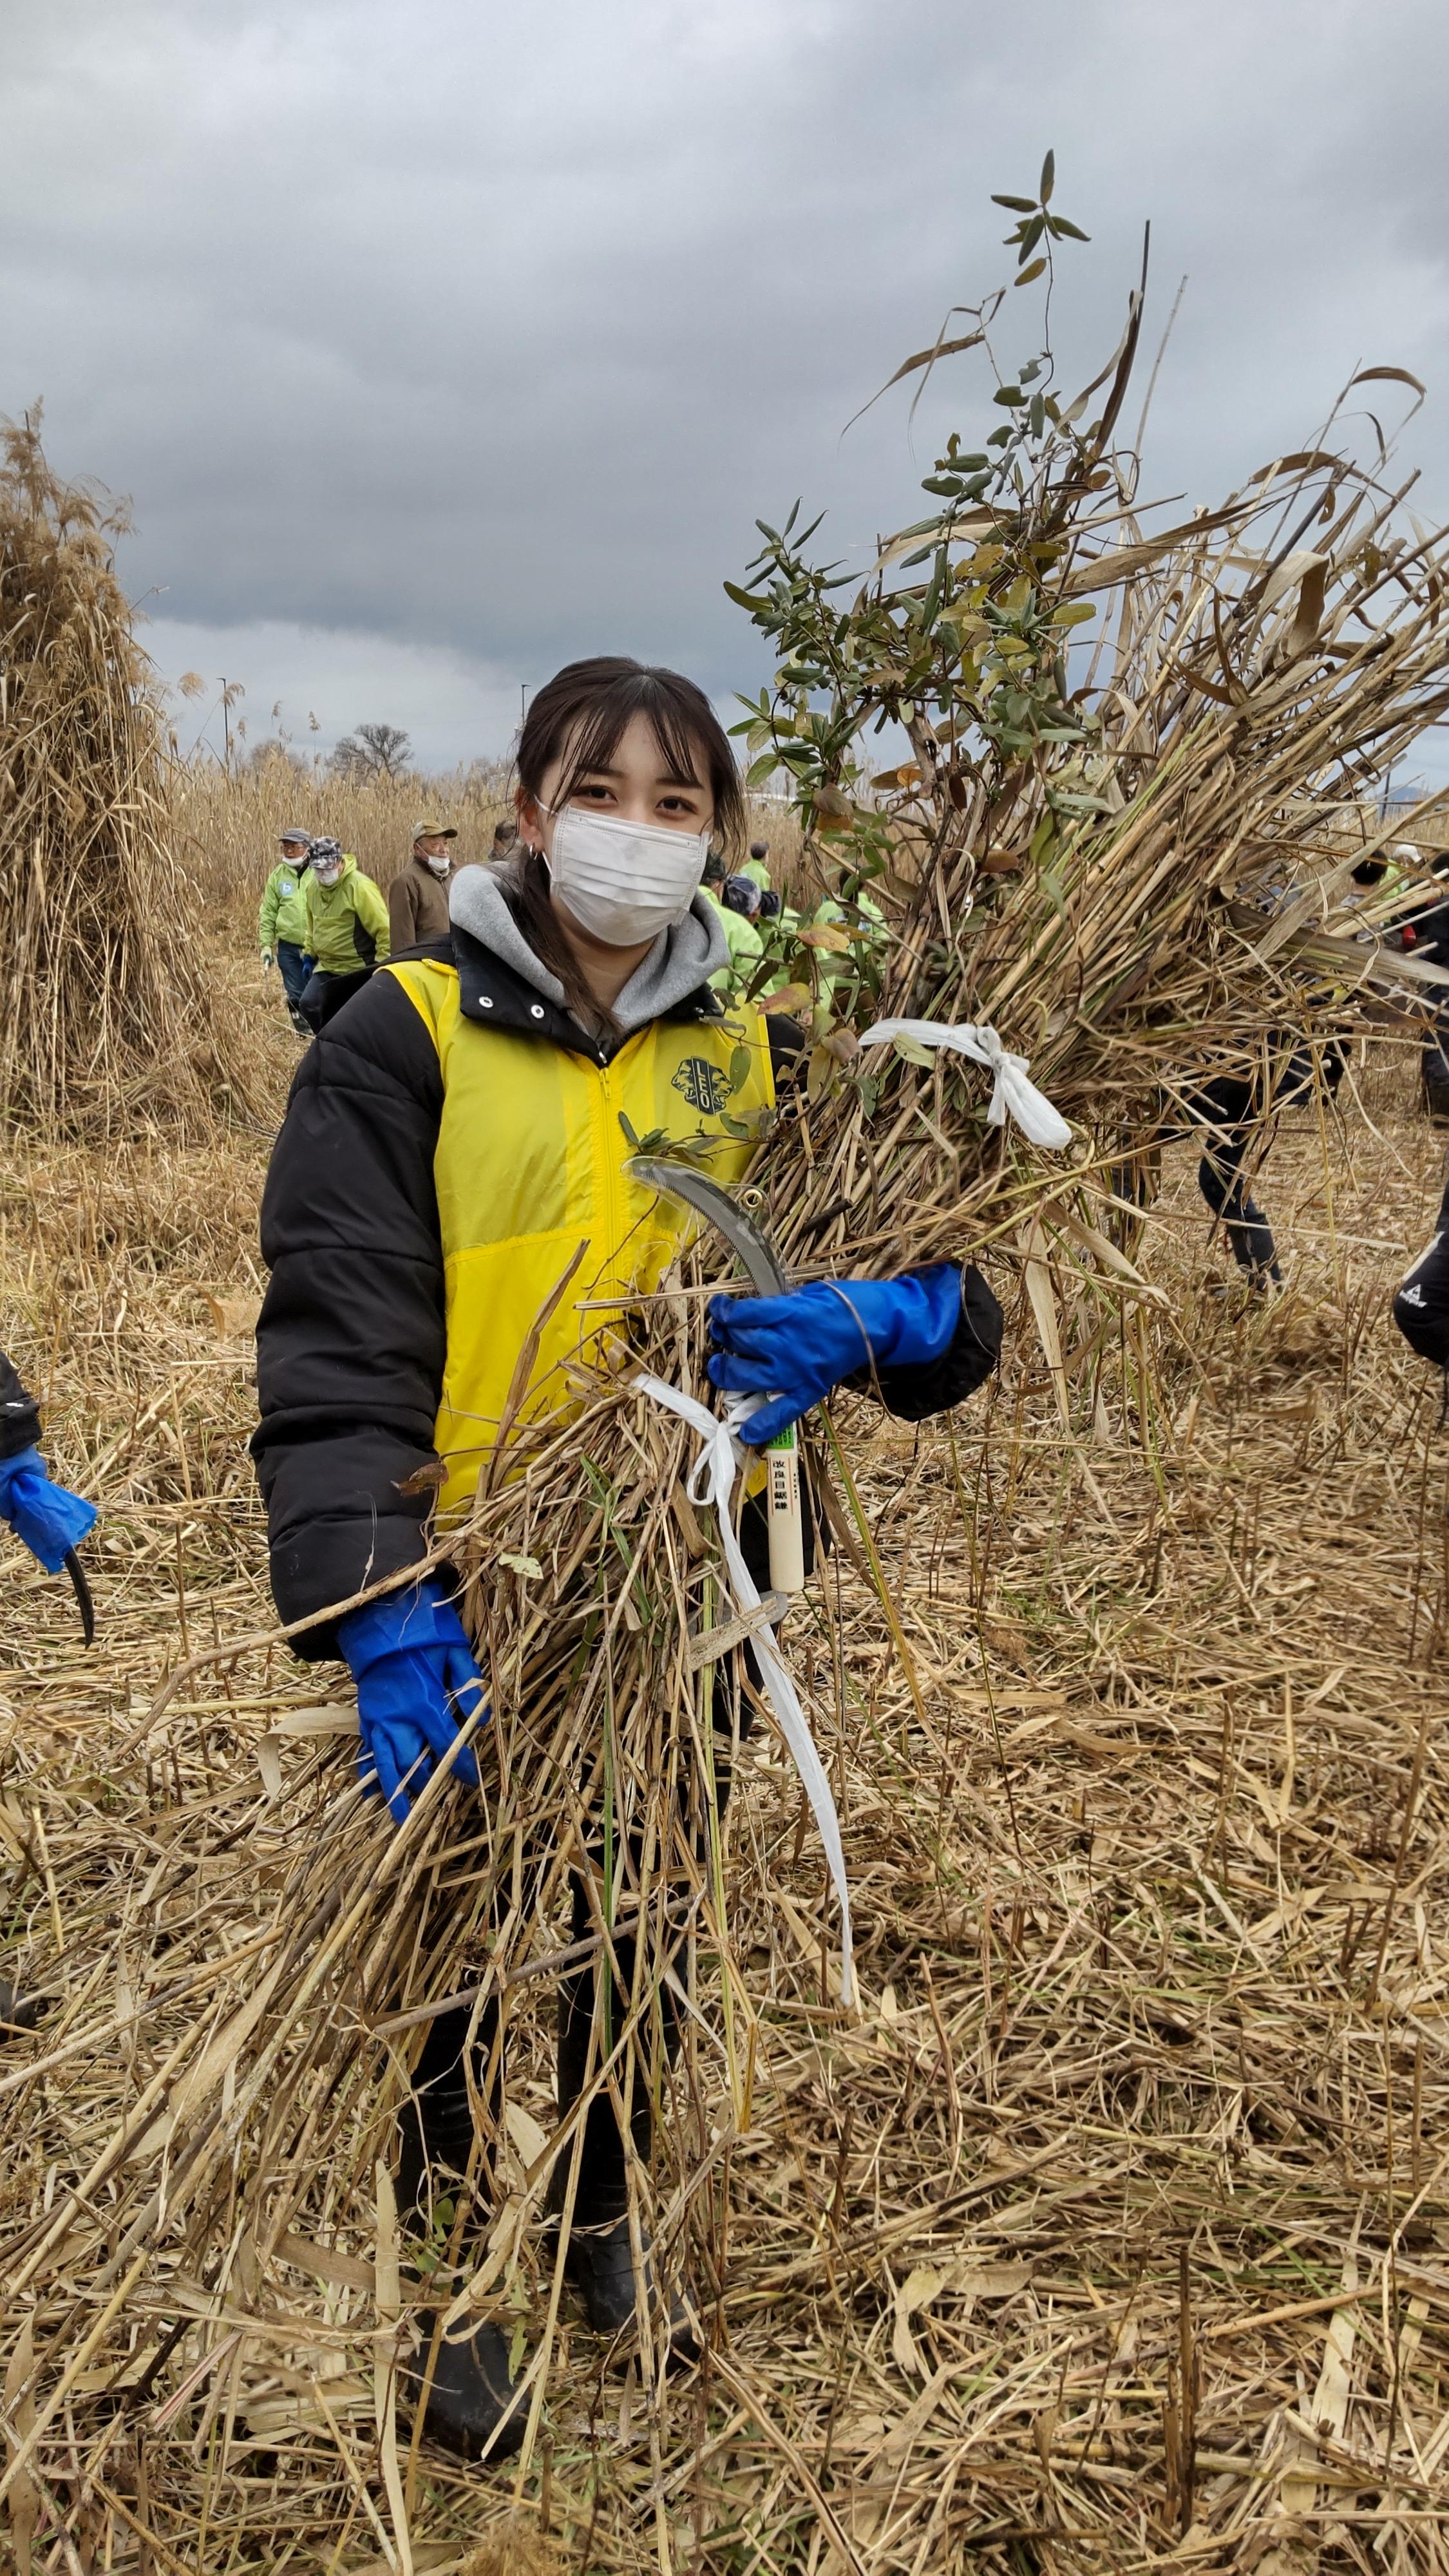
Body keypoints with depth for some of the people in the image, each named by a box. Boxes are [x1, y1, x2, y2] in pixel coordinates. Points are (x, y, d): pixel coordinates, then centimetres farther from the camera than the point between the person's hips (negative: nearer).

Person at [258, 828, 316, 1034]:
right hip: (288, 948, 3)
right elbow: (268, 913, 8)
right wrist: (266, 945, 4)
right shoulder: (278, 875, 5)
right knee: (295, 996, 10)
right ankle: (303, 1033, 25)